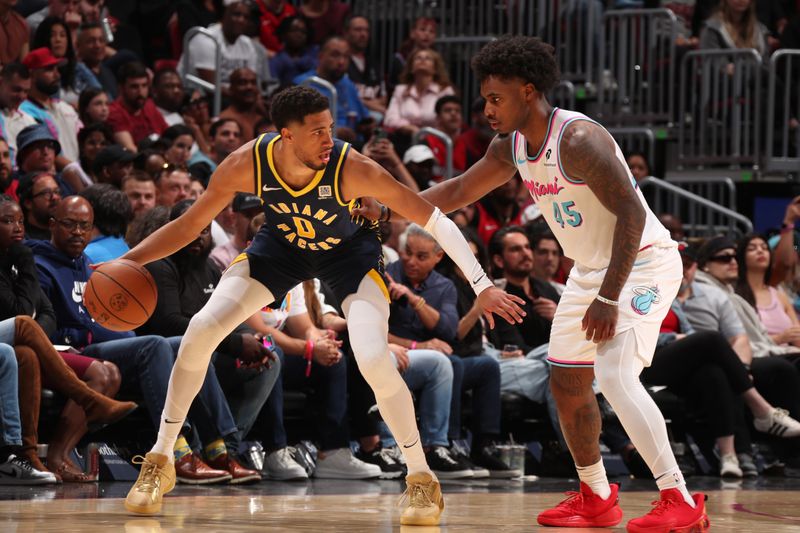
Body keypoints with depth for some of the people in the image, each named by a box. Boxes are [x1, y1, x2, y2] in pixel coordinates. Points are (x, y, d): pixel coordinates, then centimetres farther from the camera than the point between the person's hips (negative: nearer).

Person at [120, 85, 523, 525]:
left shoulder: (352, 168, -36)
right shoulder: (246, 165, -29)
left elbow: (434, 221, -30)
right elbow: (189, 225, -14)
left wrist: (483, 287, -34)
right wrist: (127, 262, -27)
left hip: (349, 250, -3)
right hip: (281, 244, 3)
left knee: (373, 358, -25)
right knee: (201, 330, -13)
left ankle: (422, 480, -4)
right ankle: (159, 463, 4)